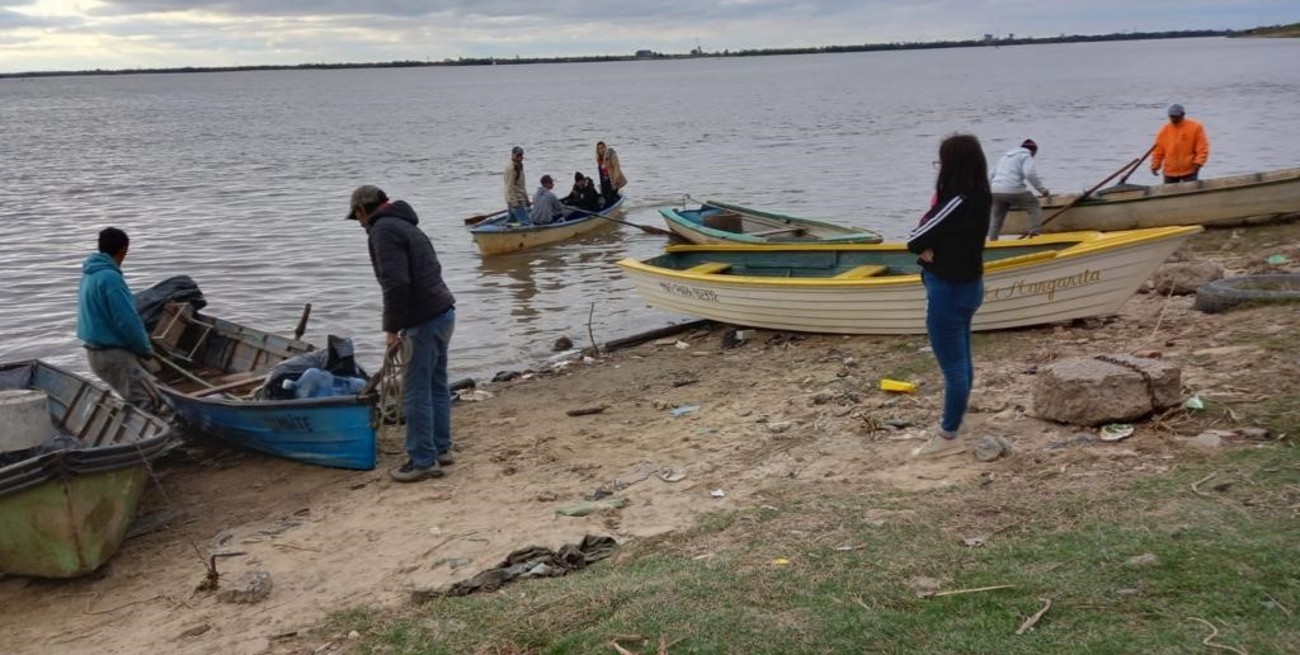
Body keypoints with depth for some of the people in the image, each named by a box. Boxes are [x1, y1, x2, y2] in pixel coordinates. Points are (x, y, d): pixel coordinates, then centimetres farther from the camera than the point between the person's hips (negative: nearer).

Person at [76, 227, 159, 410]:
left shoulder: (90, 274, 12)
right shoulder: (110, 277, -19)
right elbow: (127, 320, -21)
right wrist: (146, 349, -8)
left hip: (96, 351, 10)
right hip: (113, 354, -10)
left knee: (136, 401, 16)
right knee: (149, 401, -12)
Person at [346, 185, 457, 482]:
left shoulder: (383, 230, -11)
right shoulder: (405, 225, 20)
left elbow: (396, 283, -23)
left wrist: (392, 326, -14)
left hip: (424, 320, -10)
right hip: (443, 312, 10)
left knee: (416, 394, -2)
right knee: (437, 386, 17)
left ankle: (423, 461, 4)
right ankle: (441, 449, 27)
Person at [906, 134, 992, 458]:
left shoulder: (958, 203, -24)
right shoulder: (979, 199, 5)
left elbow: (914, 241, -20)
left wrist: (925, 245, -1)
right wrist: (932, 245, -12)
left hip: (949, 290, -10)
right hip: (968, 284, 10)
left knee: (953, 366, -1)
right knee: (961, 363, 17)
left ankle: (948, 437, 9)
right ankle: (951, 426, 29)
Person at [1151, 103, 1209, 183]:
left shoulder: (1195, 127, -4)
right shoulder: (1165, 130, 4)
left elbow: (1202, 148, -5)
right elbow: (1158, 150, 7)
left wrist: (1198, 163, -14)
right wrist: (1155, 166, 1)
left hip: (1189, 171, -3)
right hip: (1170, 172, 3)